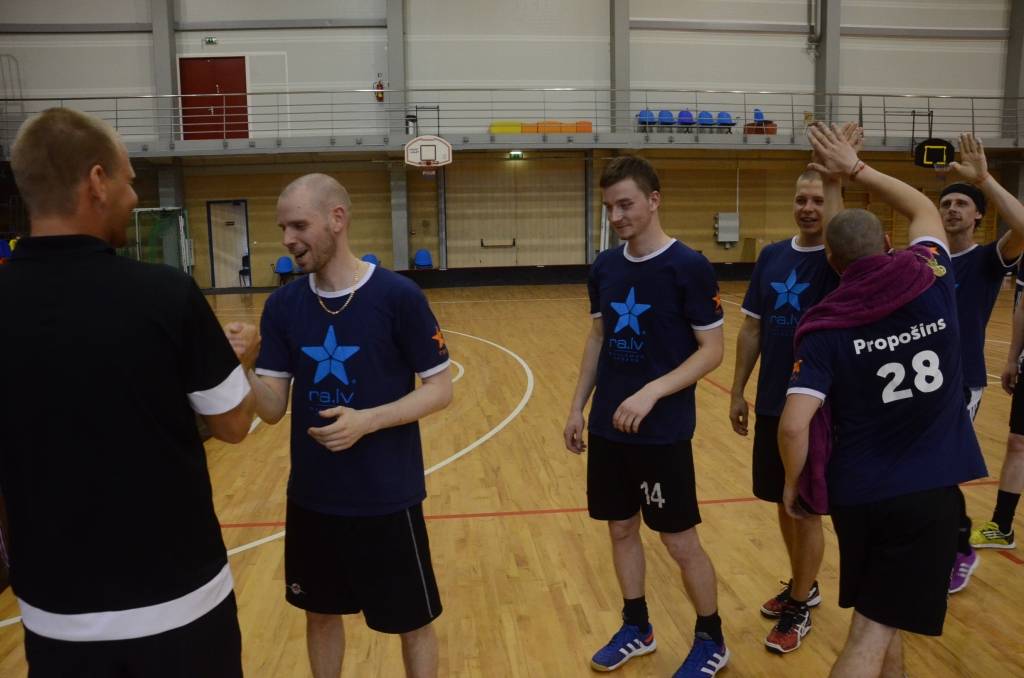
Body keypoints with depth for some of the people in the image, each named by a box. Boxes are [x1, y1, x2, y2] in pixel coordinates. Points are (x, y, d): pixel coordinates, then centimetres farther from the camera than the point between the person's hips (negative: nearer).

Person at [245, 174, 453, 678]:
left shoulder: (398, 296, -14)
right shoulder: (282, 305, -2)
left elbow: (440, 389, -10)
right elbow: (272, 408, -3)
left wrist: (368, 420, -23)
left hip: (386, 498, -4)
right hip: (311, 496, 4)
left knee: (413, 623, 11)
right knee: (321, 614, 21)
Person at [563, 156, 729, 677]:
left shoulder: (688, 267, -13)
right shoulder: (604, 267, 4)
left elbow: (712, 350, -12)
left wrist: (652, 393, -23)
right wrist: (577, 407, 11)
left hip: (664, 432, -5)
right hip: (608, 428, 6)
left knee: (680, 541, 5)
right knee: (621, 529, 16)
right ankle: (636, 628, 36)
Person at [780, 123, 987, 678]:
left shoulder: (827, 327, -11)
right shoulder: (933, 283, -4)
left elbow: (793, 426, -20)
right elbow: (924, 210, 18)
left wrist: (793, 482, -2)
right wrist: (856, 168, 20)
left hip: (859, 492, 0)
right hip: (927, 490, 0)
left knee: (879, 617, 24)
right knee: (873, 631, 4)